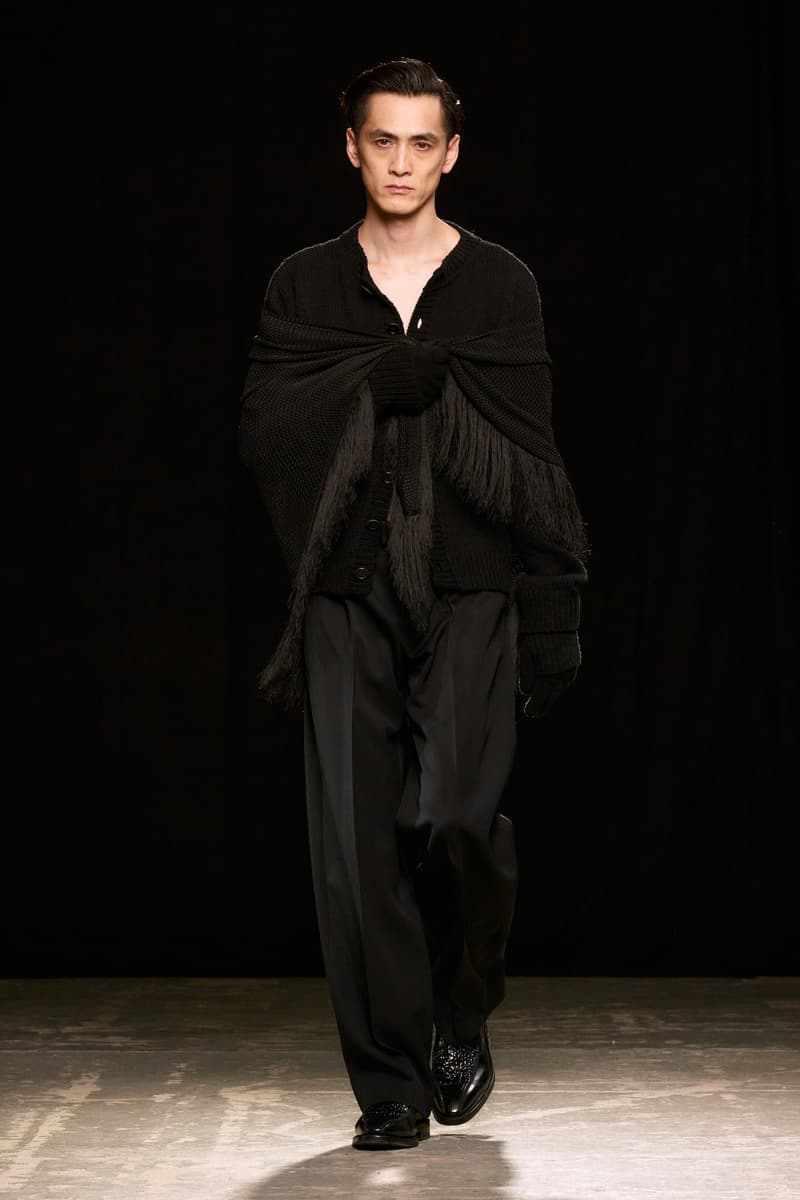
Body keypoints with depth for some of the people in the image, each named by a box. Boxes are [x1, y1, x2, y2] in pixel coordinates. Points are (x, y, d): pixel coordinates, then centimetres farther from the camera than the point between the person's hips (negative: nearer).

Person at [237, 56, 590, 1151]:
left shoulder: (500, 284, 9)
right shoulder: (304, 285, 12)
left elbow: (534, 463, 5)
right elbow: (263, 433, 1)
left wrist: (554, 622, -1)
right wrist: (385, 378, -10)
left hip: (470, 591, -1)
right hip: (348, 599, 2)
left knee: (451, 815, -17)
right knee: (355, 844, -3)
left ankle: (464, 1016, 12)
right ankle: (390, 1085, 8)